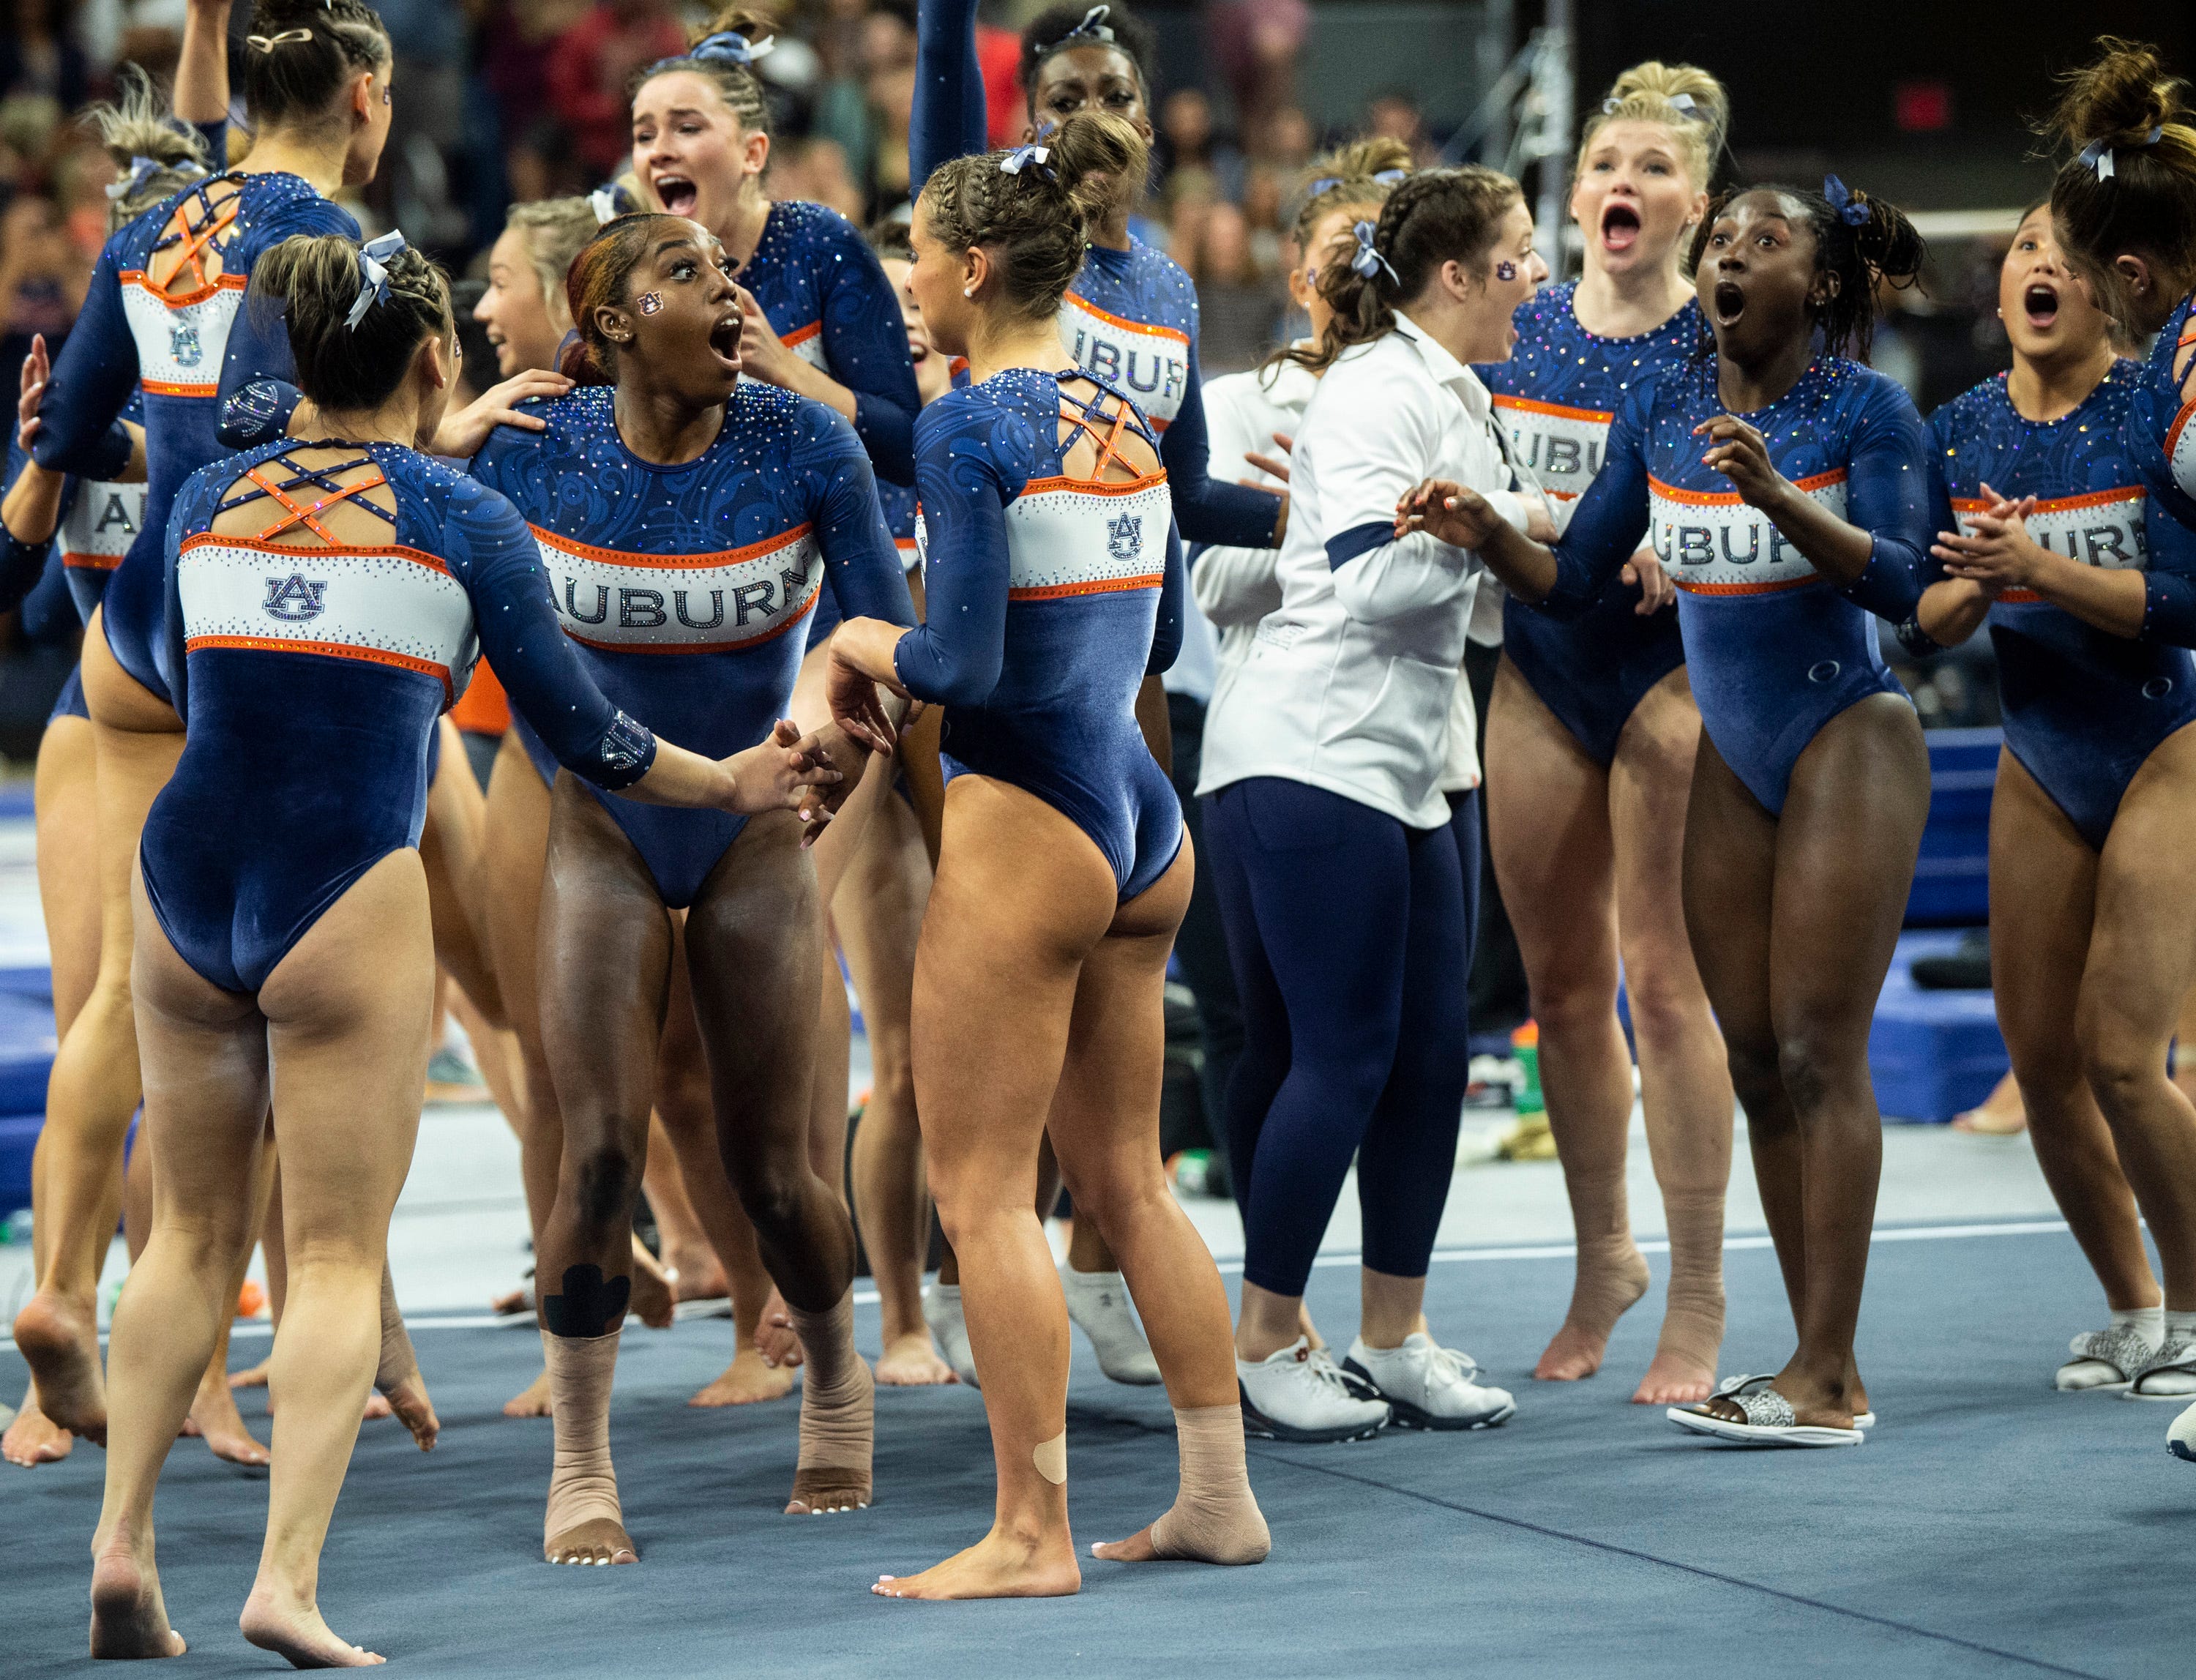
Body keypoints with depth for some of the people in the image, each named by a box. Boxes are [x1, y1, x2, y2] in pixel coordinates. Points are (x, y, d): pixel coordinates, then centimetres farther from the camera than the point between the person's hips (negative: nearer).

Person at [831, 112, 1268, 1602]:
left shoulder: (971, 428, -14)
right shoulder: (1127, 420, 10)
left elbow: (962, 665, -18)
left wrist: (862, 644, 0)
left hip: (1026, 827, -8)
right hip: (1142, 823, 8)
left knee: (984, 1190, -1)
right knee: (1125, 1178, 16)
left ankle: (1033, 1535, 0)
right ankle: (1221, 1497, 18)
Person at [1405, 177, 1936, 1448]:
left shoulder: (1867, 408, -9)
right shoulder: (1660, 415, 6)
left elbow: (1900, 582, -20)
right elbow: (1575, 584, 9)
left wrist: (1780, 498, -33)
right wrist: (1486, 536, -10)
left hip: (1848, 739, -6)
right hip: (1733, 756, 6)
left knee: (1820, 1055, -10)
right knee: (1758, 1062, 3)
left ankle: (1829, 1378, -10)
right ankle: (1821, 1363, 8)